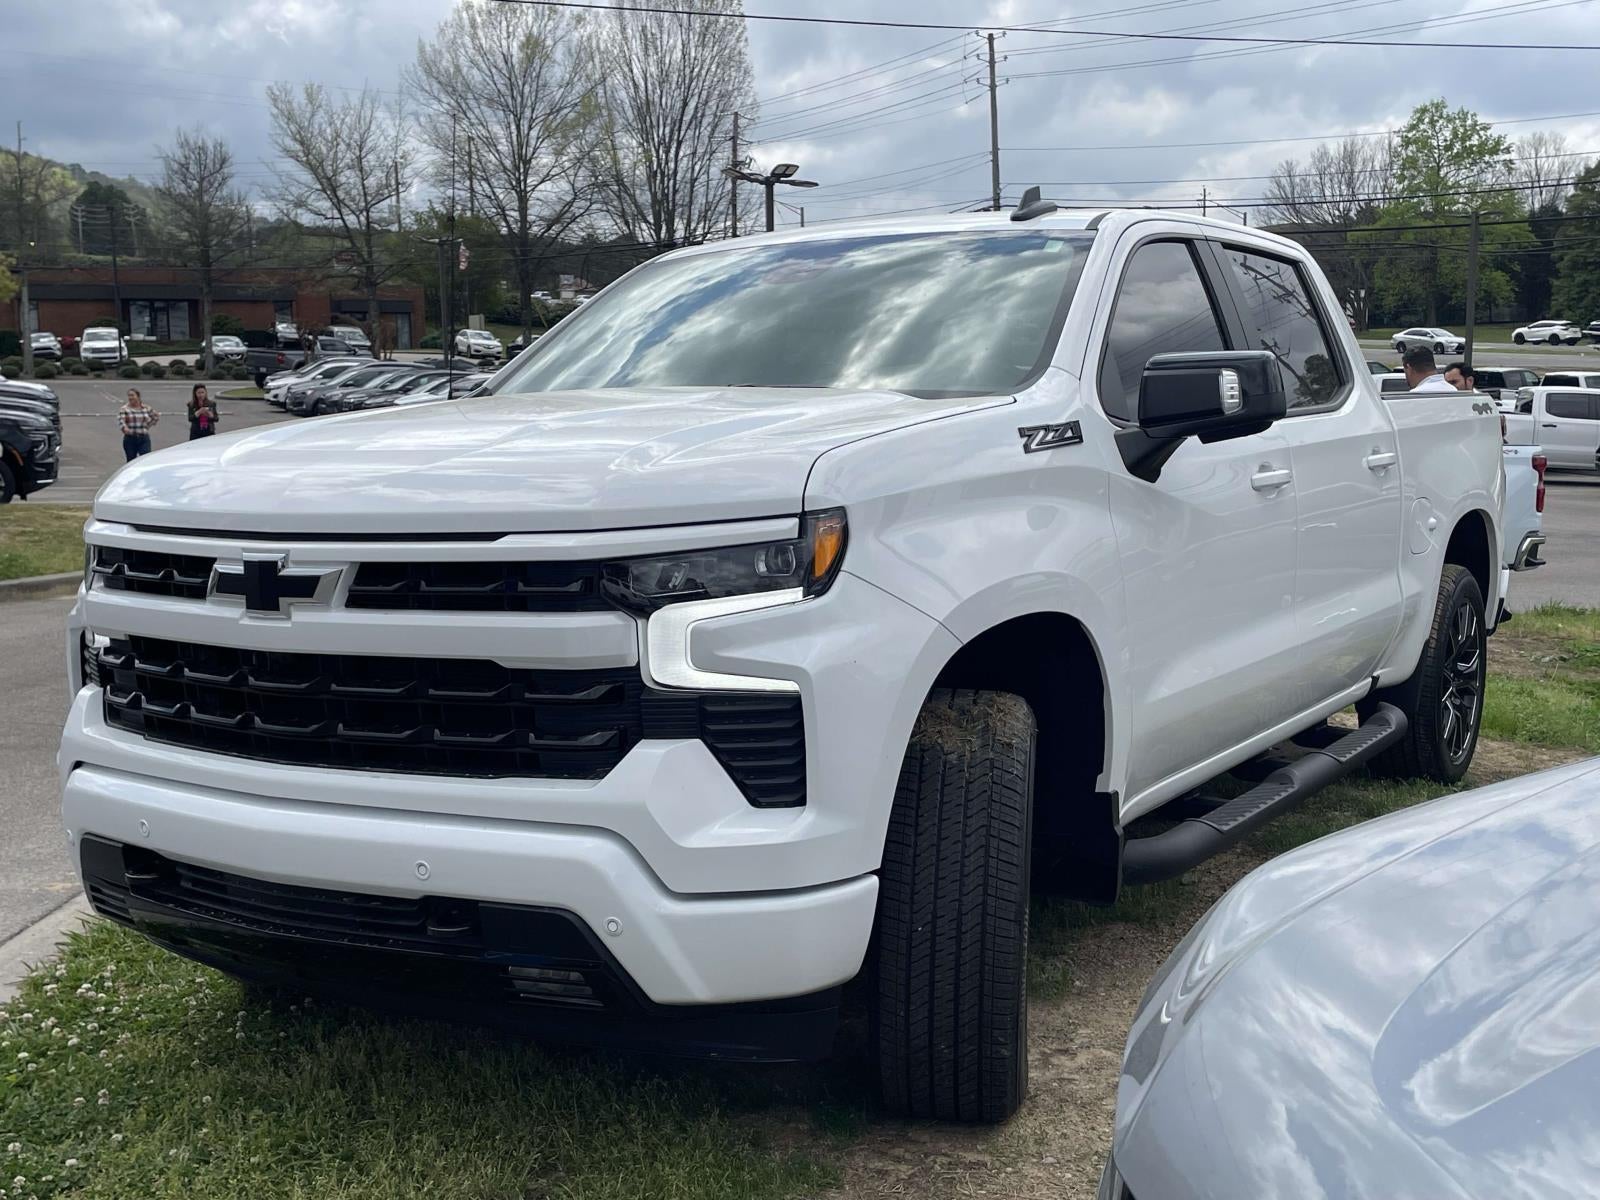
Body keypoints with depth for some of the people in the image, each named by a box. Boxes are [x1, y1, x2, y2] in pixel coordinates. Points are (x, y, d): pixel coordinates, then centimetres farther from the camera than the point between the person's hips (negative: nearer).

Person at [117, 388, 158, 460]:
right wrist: (124, 427, -36)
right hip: (130, 439, -1)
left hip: (144, 439, 1)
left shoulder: (146, 408, 6)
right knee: (131, 461, 7)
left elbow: (156, 416, 21)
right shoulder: (124, 409, -2)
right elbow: (120, 420, -17)